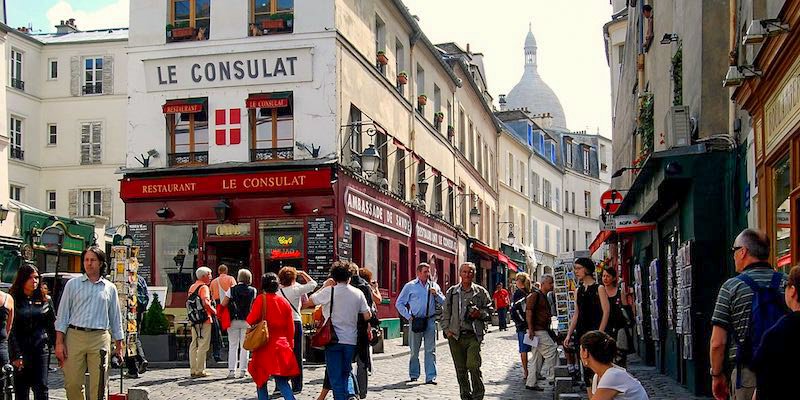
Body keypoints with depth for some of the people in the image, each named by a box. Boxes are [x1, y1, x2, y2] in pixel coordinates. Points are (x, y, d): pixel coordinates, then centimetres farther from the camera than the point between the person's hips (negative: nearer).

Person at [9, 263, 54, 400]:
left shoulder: (43, 299, 9)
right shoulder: (14, 299, -1)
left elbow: (52, 325, 10)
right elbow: (10, 330, -6)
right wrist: (16, 355, -12)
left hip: (40, 348, 2)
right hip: (21, 349, -2)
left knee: (41, 388, -3)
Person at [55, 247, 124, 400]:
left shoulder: (110, 288, 13)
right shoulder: (73, 284, 10)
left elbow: (116, 319, 18)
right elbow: (62, 315, 7)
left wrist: (119, 346, 15)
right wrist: (59, 343, -2)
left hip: (100, 338, 1)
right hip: (75, 336, 0)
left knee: (98, 385, -2)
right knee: (72, 383, -3)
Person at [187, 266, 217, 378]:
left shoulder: (192, 287, 14)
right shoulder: (204, 287, -12)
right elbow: (206, 303, -24)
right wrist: (214, 311, -11)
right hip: (204, 319, -8)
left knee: (194, 345, 11)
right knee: (203, 346, -3)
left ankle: (193, 370, 14)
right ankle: (200, 370, -3)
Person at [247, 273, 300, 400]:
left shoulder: (261, 299, -9)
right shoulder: (284, 301, 4)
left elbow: (251, 320, -13)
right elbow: (290, 327, 8)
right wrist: (290, 344, 19)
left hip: (264, 346, -3)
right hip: (281, 346, 3)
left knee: (261, 379, 11)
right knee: (282, 381, 4)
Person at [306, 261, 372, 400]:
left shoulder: (329, 291, -10)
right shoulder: (358, 293, 1)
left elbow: (309, 302, -2)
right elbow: (368, 316, 1)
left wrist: (324, 286, 5)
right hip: (351, 340, 4)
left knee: (335, 375, 5)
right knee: (346, 372, 19)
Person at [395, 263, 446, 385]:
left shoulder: (434, 286, 13)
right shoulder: (410, 286, 5)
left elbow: (443, 302, 12)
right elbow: (399, 303, 7)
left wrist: (436, 294, -6)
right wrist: (408, 316, -2)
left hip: (430, 321, 1)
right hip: (415, 320, -1)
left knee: (430, 350, -3)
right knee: (414, 350, 5)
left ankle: (430, 377, -2)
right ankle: (413, 375, 18)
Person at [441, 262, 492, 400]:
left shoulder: (480, 292, 6)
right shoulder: (452, 292, 11)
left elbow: (489, 311, 8)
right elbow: (445, 312, 13)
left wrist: (480, 314, -11)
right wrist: (447, 329, 3)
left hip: (473, 336, -3)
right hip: (455, 336, 3)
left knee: (473, 366, -15)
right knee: (460, 369, 7)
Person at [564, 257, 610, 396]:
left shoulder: (599, 288, -4)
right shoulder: (579, 291, 14)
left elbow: (606, 312, -9)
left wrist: (599, 333, -17)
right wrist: (569, 334, 12)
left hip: (595, 332, -6)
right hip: (581, 333, 6)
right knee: (586, 370, 6)